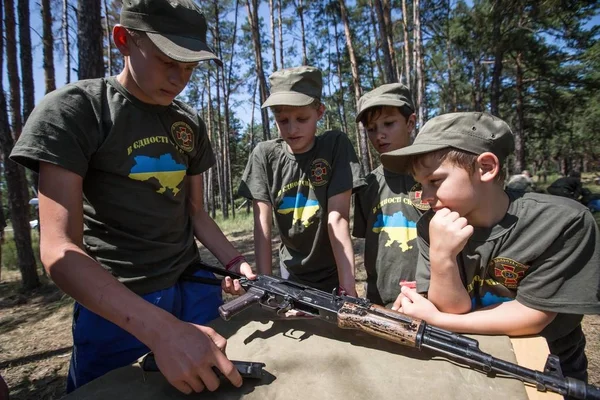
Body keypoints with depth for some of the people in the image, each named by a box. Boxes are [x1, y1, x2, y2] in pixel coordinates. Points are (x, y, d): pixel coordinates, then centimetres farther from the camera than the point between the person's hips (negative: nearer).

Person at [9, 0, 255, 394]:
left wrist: (235, 261, -8)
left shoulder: (191, 123, 4)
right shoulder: (73, 110, -13)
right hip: (112, 304, -4)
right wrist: (161, 330, -35)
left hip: (193, 287, 5)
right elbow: (60, 250, -22)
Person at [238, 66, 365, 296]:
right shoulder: (264, 155, -9)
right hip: (291, 274, 2)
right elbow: (262, 224, -13)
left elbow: (337, 219, -20)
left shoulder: (336, 145, -14)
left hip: (333, 276, -1)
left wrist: (348, 287, -24)